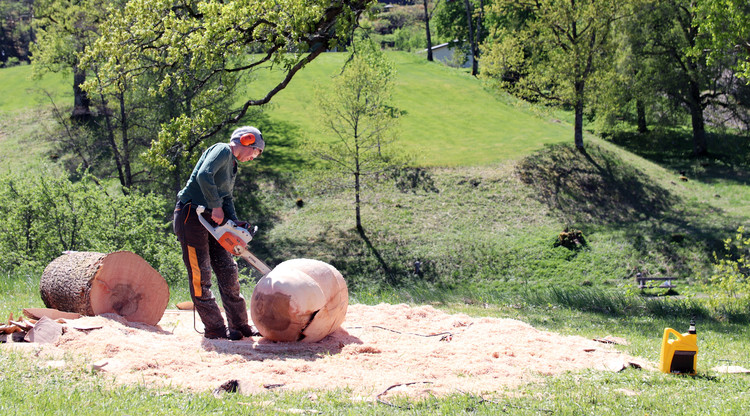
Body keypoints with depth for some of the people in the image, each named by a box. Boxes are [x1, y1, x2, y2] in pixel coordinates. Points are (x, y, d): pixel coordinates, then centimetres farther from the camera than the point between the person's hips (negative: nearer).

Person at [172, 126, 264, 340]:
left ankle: (239, 325, 12)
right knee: (201, 275, -5)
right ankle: (215, 328, -3)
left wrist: (234, 222, 1)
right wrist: (216, 207, -21)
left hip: (210, 220, 10)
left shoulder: (232, 166, 20)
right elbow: (204, 175, -26)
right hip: (191, 216, -10)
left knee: (228, 272, 7)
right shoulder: (222, 150, -9)